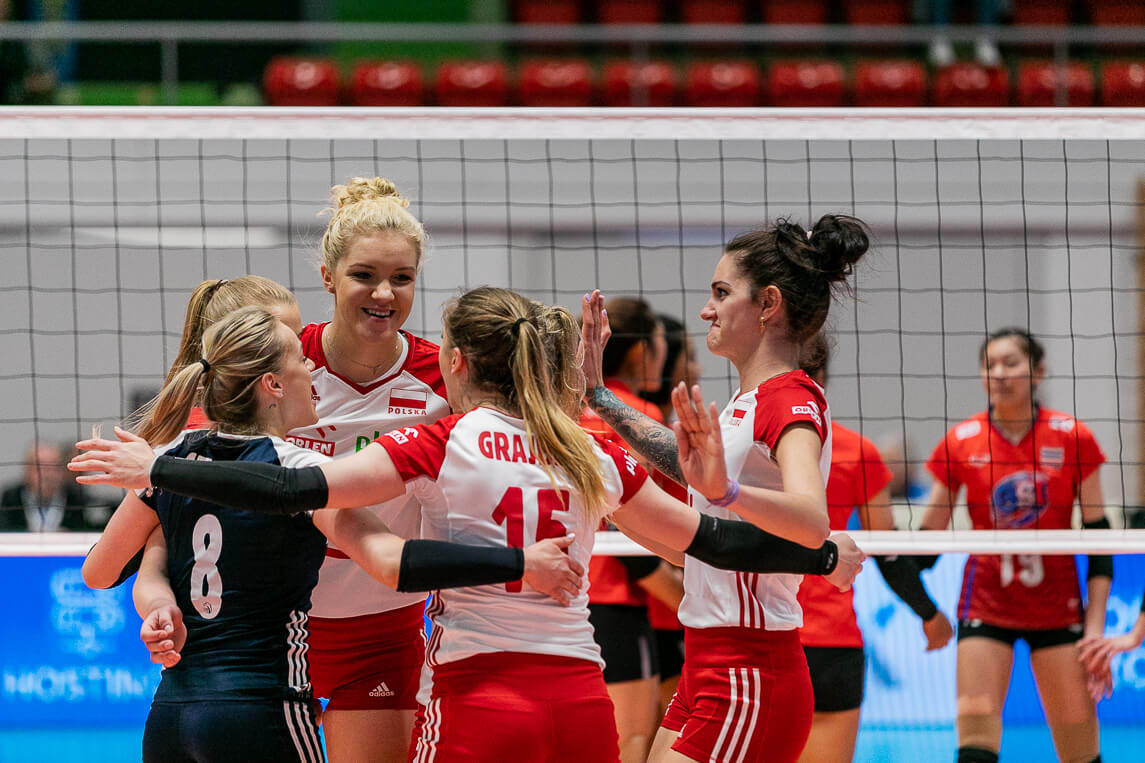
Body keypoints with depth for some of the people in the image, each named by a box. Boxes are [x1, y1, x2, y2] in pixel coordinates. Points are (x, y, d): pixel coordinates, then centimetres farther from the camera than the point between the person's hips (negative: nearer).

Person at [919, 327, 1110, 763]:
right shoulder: (961, 443, -2)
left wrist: (1095, 624, -6)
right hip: (986, 607, 0)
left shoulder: (1072, 438, -3)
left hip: (1057, 607, 0)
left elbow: (1098, 533, 0)